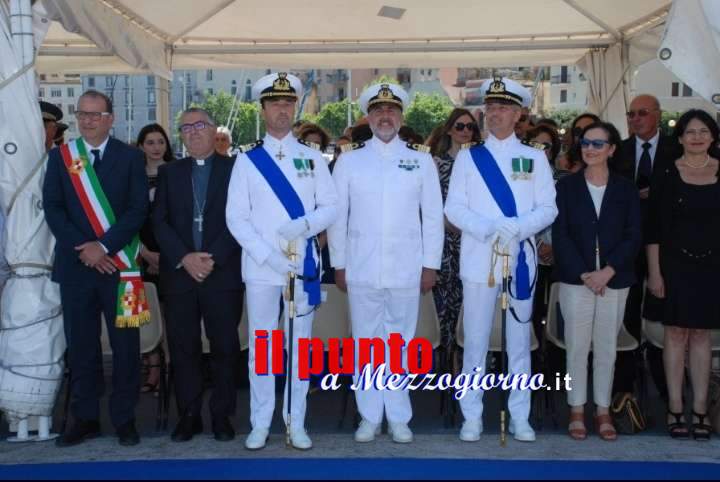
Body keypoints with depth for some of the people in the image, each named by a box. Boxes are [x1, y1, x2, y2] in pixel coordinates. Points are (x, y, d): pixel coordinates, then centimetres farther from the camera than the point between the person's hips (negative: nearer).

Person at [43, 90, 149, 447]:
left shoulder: (131, 157, 4)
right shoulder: (59, 157, 9)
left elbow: (138, 209, -4)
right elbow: (52, 208, 2)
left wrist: (104, 246, -13)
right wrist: (83, 249, -10)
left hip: (118, 264, -1)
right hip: (75, 265, 2)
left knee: (125, 345, 2)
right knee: (81, 345, 8)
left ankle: (124, 418, 13)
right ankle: (85, 418, 18)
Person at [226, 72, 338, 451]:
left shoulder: (313, 158, 8)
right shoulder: (247, 160, 4)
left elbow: (331, 207, 3)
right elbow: (236, 217, -3)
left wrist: (304, 224, -17)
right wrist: (268, 255, -14)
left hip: (304, 265, 1)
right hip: (260, 267, -1)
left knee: (299, 344, 7)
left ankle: (296, 423, 17)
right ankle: (260, 424, 16)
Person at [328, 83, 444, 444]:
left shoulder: (421, 160, 5)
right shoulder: (349, 160, 5)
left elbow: (433, 216, 5)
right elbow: (337, 215, 6)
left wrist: (430, 265, 1)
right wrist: (338, 264, 4)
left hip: (406, 270, 0)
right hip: (361, 269, 0)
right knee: (366, 342, 7)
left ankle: (398, 417, 20)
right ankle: (370, 416, 19)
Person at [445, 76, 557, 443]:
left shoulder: (535, 158, 8)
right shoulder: (468, 157, 7)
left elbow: (548, 208, 1)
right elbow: (454, 208, -1)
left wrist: (515, 229, -17)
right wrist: (489, 230, -16)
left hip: (520, 260, 1)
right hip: (478, 260, -1)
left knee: (519, 341, 8)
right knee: (475, 341, 3)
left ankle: (519, 417, 18)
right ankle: (472, 417, 13)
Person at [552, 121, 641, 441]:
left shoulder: (626, 189, 6)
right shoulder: (567, 186, 3)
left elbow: (632, 236, 1)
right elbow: (560, 234, -3)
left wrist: (608, 271, -12)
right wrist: (583, 274, -12)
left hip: (614, 281, 1)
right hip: (575, 280, -1)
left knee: (606, 348, 7)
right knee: (577, 347, 2)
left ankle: (603, 410, 18)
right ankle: (577, 411, 13)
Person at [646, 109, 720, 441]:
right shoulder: (666, 175, -2)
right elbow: (654, 228, -3)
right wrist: (654, 272, -7)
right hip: (676, 264, -2)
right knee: (676, 332, 3)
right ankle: (675, 409, 10)